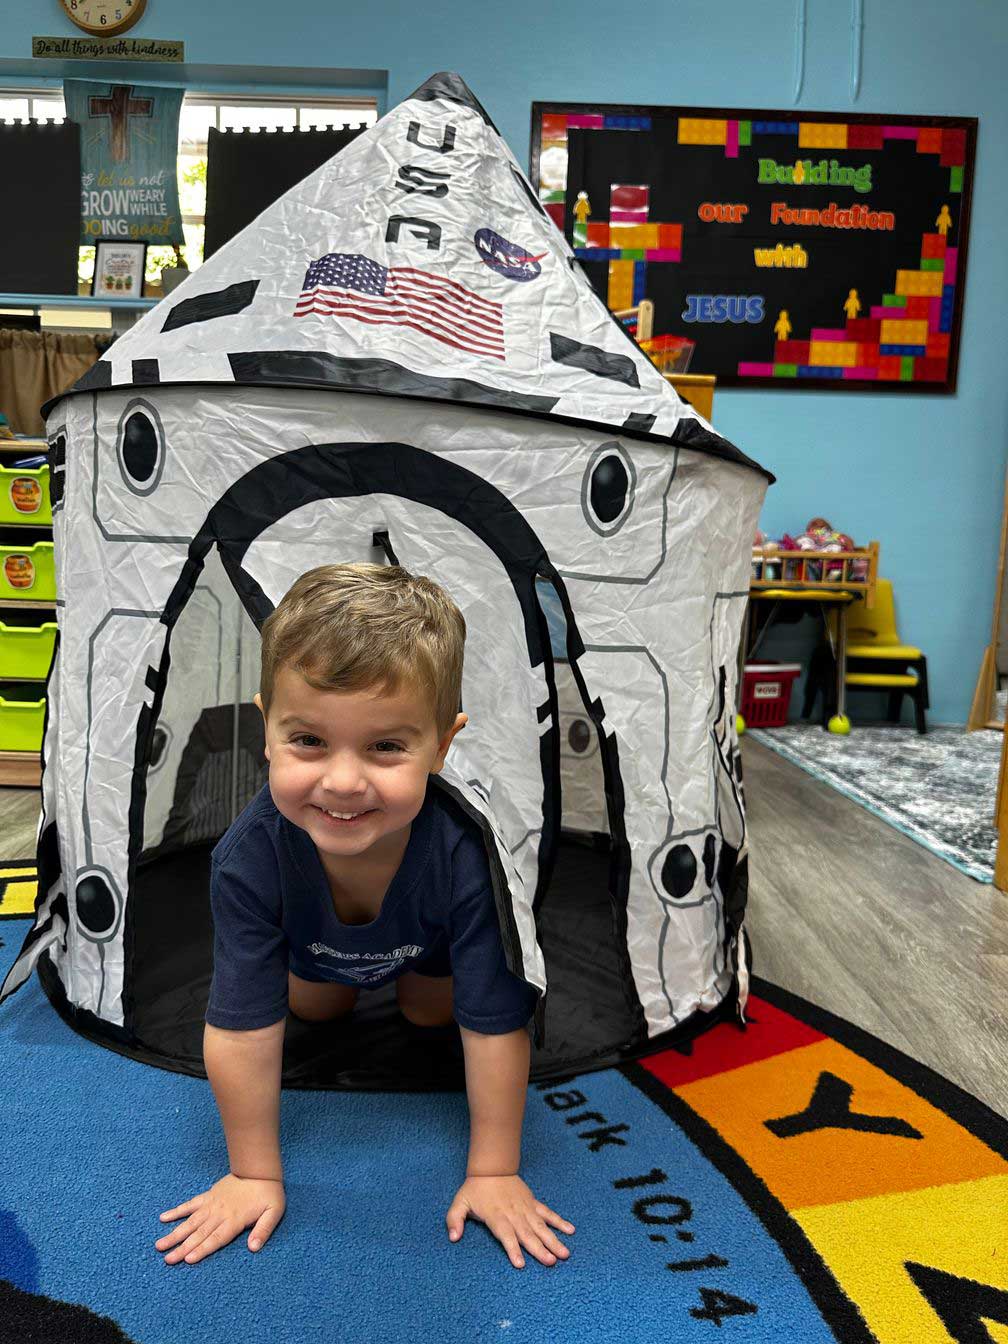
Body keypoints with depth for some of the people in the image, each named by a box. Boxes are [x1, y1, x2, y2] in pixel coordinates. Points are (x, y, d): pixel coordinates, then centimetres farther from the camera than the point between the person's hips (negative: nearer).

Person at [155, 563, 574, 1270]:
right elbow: (242, 1027, -30)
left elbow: (494, 1026, -33)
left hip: (431, 936, -1)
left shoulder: (466, 854, -47)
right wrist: (256, 1173, -18)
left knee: (429, 1012, 22)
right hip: (317, 939, 2)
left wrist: (494, 1173, -22)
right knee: (315, 1007, 25)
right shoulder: (250, 856, -43)